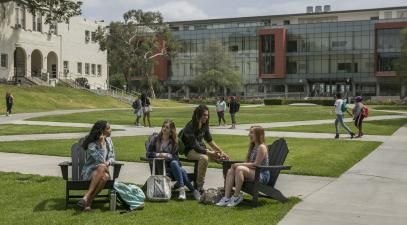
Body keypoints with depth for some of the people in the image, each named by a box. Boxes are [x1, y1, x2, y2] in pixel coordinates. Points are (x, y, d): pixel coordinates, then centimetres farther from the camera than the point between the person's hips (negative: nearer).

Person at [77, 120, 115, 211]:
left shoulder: (108, 140, 7)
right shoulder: (92, 145, -13)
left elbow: (112, 157, 10)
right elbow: (101, 160, -23)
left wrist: (107, 162, -13)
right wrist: (101, 143, -23)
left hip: (102, 171, 4)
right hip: (89, 171, -4)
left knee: (105, 177, -35)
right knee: (102, 167, -39)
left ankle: (87, 198, -27)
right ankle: (87, 200, -38)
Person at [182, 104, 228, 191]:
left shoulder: (205, 125, 4)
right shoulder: (190, 127, -20)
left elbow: (210, 140, 12)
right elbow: (195, 146, -24)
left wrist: (221, 151, 1)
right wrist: (211, 153, -26)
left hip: (202, 149, 7)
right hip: (191, 151, -7)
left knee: (224, 158, -8)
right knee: (204, 158, -39)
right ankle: (199, 186, -31)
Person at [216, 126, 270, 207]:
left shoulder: (261, 147, -11)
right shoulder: (253, 147, 17)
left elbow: (256, 165, -18)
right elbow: (248, 162, 15)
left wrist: (239, 164, -17)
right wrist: (238, 165, -6)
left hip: (262, 175, -9)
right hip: (253, 173, 9)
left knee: (239, 169, -32)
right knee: (230, 170, -12)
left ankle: (236, 197, -24)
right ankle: (226, 198, -21)